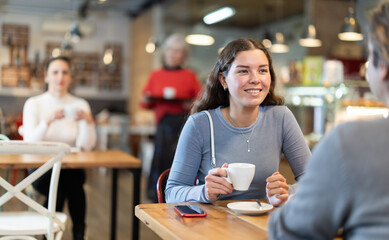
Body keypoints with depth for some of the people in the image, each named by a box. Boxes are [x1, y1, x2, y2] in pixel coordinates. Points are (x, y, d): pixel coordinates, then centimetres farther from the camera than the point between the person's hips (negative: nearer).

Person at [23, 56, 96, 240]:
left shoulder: (81, 105, 4)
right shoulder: (33, 103, 1)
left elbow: (86, 146, -7)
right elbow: (29, 144, -13)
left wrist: (87, 120, -23)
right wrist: (47, 121, -27)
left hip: (72, 168, 1)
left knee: (74, 181, -32)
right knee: (57, 184, -32)